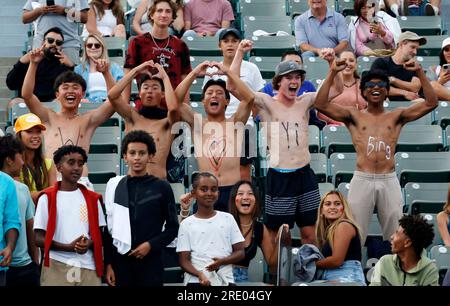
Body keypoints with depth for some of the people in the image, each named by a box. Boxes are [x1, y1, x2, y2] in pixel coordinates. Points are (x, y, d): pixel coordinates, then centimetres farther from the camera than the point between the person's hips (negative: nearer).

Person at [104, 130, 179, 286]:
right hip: (120, 261, 1)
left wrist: (151, 245, -8)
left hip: (150, 261, -1)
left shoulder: (161, 187, 3)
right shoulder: (114, 185, 6)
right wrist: (108, 263, 1)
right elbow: (108, 228, 7)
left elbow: (172, 227, 6)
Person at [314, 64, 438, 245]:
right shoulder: (354, 117, 12)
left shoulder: (397, 116, 15)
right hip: (362, 180, -1)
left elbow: (431, 103, 7)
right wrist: (332, 74, -2)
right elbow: (321, 104, 2)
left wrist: (420, 73, 0)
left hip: (389, 181, 1)